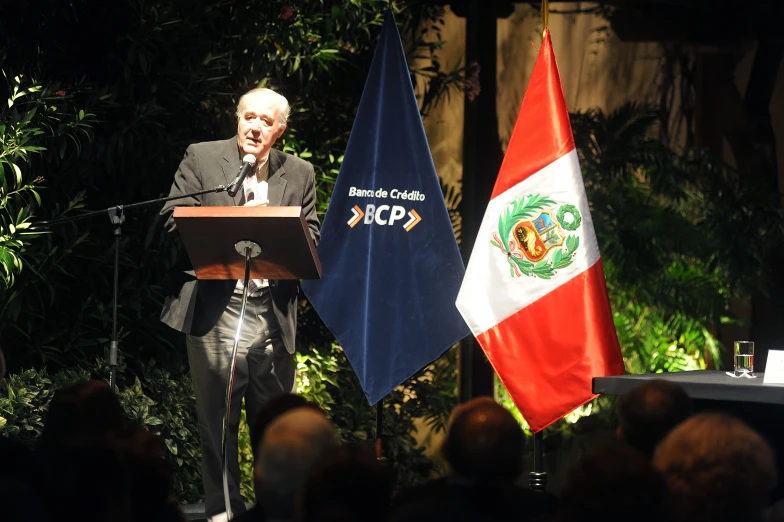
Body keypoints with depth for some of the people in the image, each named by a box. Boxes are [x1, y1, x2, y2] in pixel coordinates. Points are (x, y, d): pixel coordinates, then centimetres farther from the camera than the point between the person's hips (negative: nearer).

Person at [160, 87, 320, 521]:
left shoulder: (299, 174, 11)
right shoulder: (201, 159, 4)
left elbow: (310, 239, 10)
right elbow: (174, 220, -1)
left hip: (273, 312, 2)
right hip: (215, 307, -2)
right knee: (217, 416, 0)